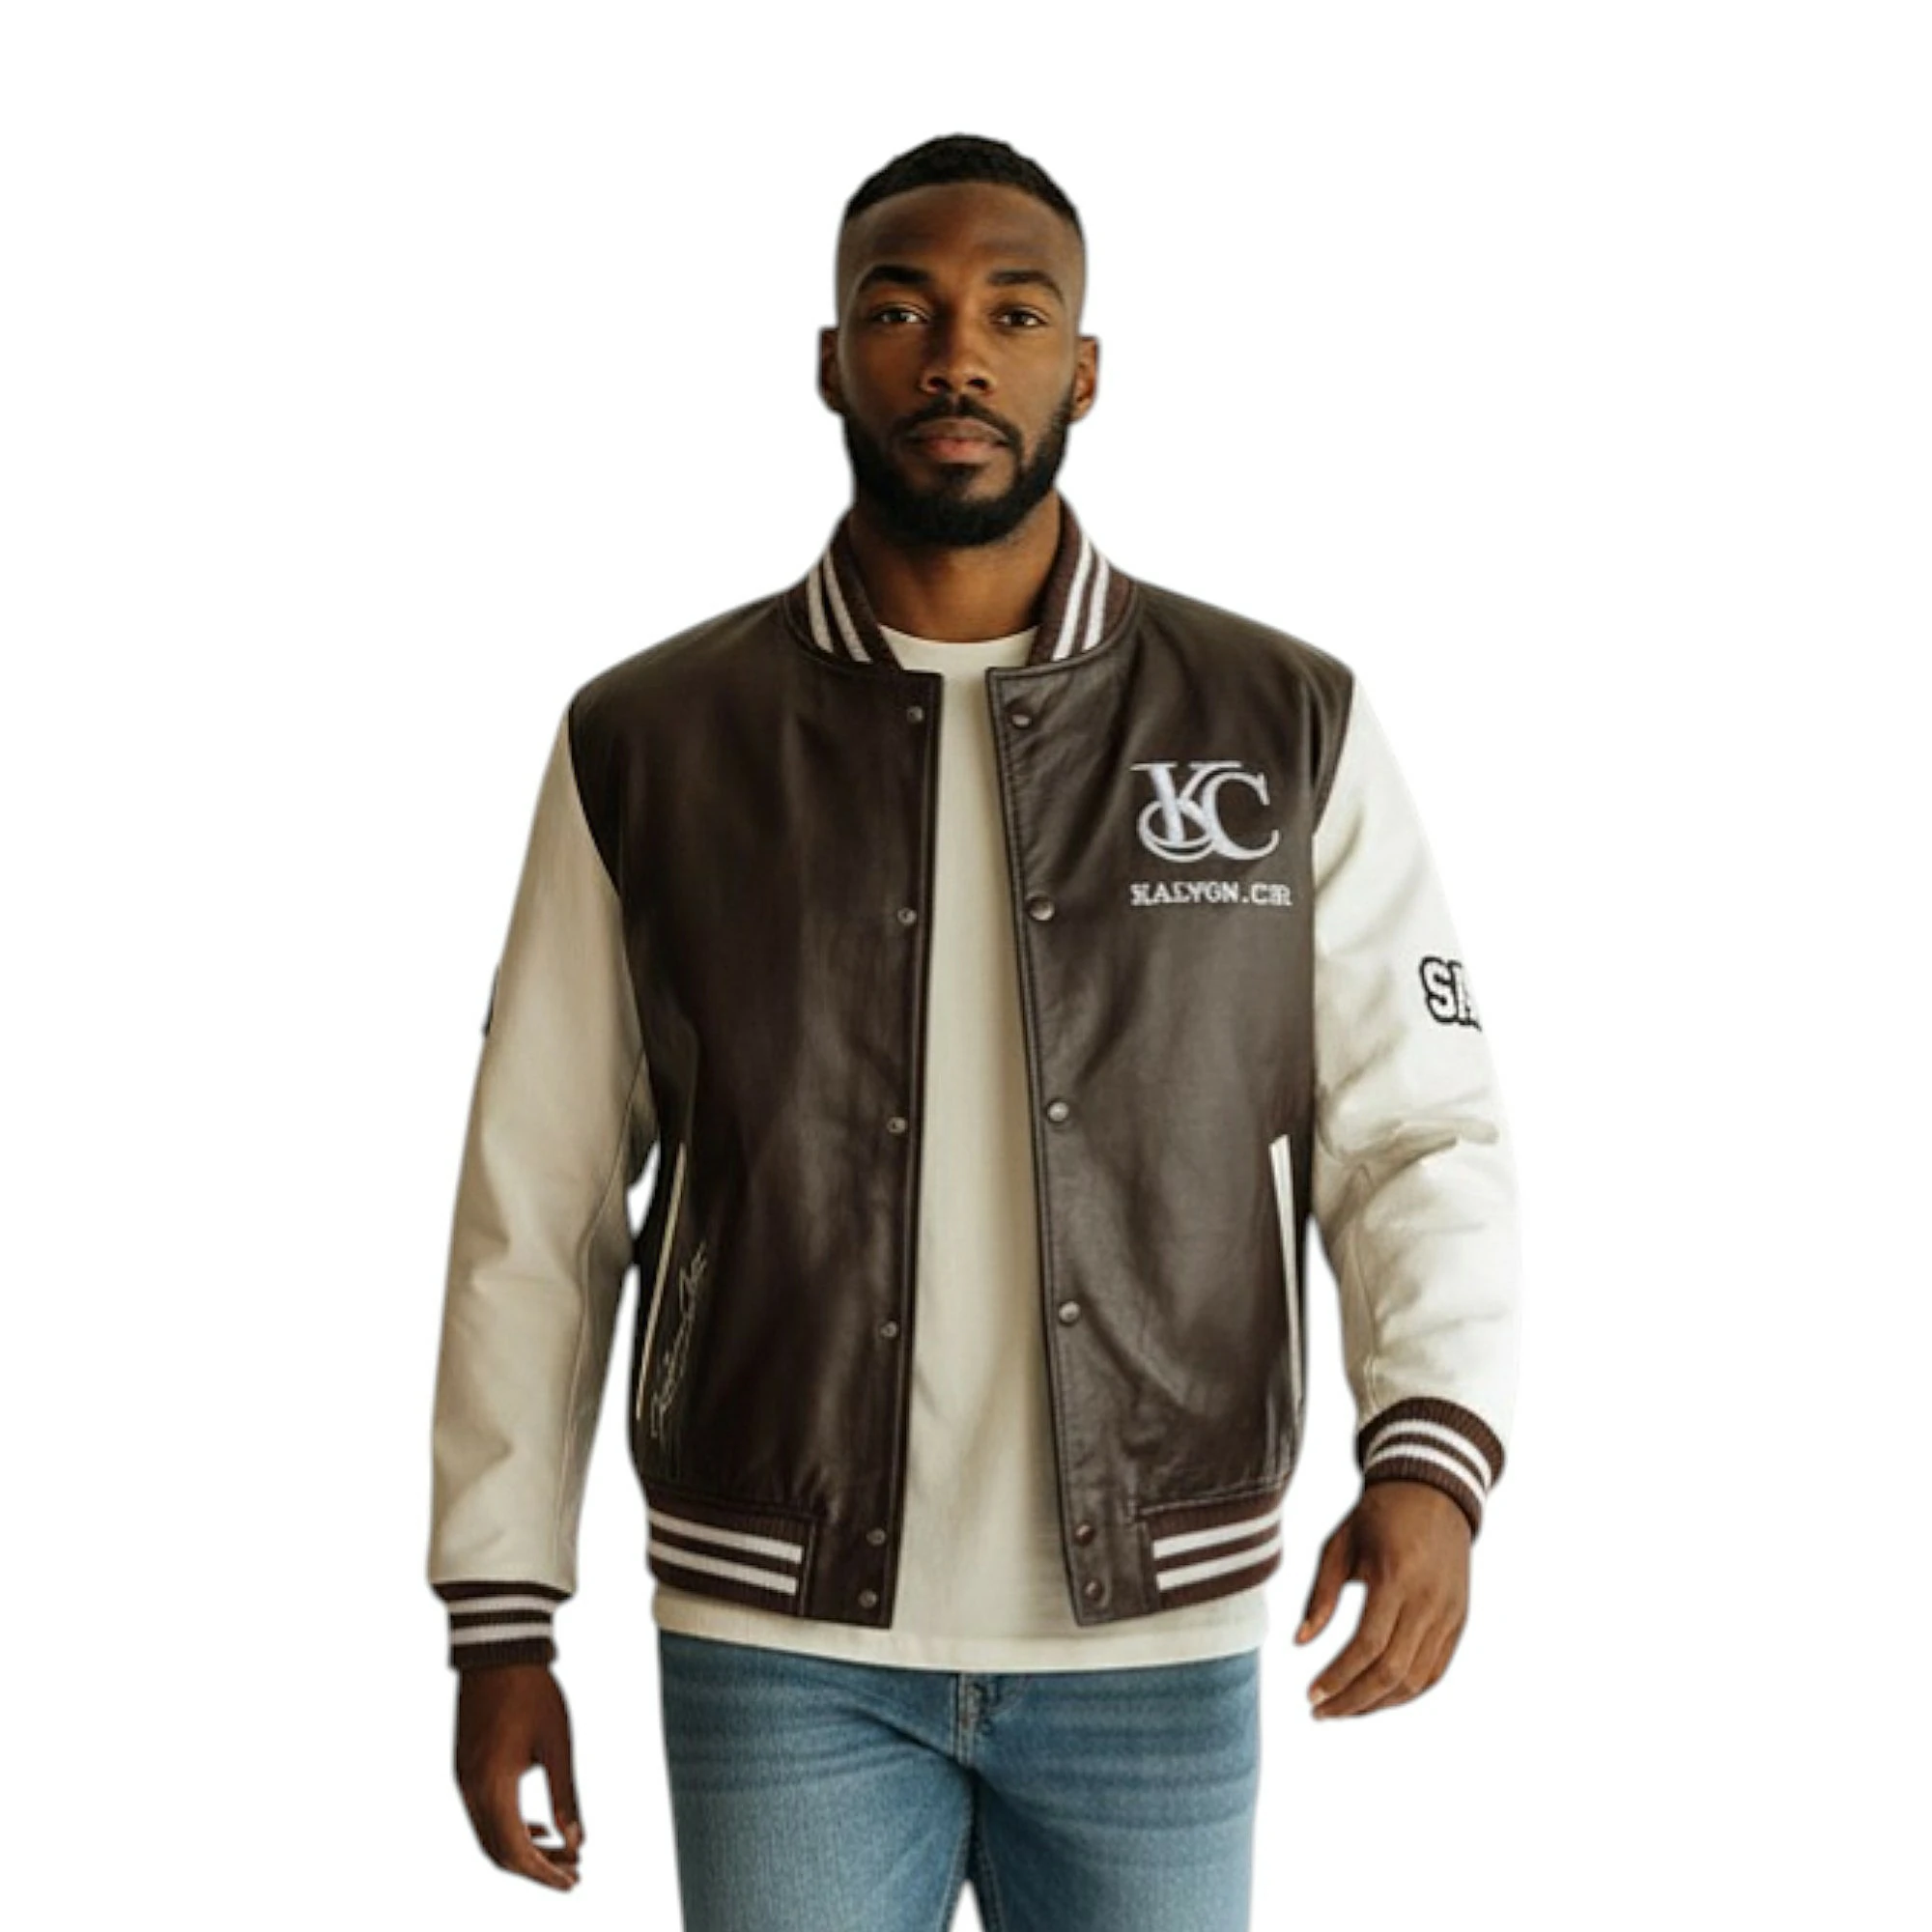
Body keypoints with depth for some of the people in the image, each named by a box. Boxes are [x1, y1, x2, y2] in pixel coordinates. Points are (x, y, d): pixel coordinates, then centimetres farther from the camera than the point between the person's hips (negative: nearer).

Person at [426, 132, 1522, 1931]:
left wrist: (1430, 1454, -20)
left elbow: (1419, 1137, -2)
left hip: (1159, 1645, 1)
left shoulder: (1288, 730, -2)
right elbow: (538, 1202, 2)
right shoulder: (648, 747, -1)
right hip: (783, 1645, 0)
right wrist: (500, 1619, 1)